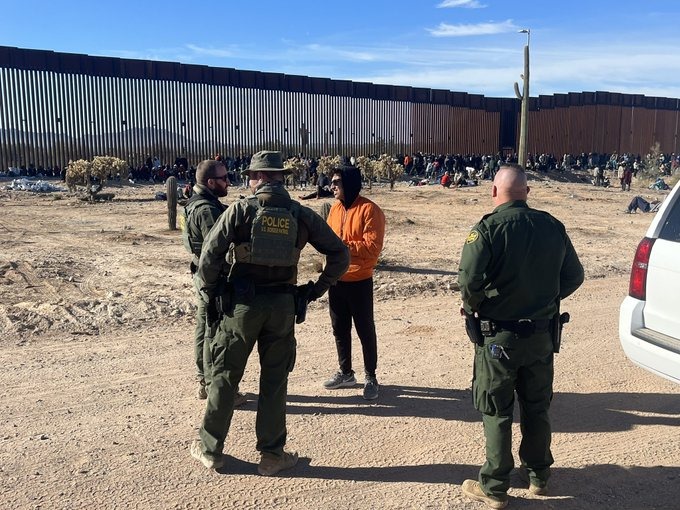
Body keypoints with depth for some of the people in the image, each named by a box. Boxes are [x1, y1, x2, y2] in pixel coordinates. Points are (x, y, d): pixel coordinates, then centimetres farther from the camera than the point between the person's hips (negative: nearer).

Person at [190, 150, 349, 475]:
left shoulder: (241, 209, -5)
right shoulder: (301, 214, 2)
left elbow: (210, 255, -11)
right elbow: (340, 255, 4)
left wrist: (209, 295, 2)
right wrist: (316, 289, 10)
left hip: (240, 303, -2)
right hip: (282, 305, 2)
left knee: (225, 376, 11)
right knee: (274, 380, 12)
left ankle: (210, 450, 24)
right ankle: (271, 455, 20)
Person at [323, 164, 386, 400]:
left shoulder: (369, 210, -14)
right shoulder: (335, 208, 9)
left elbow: (372, 248, -20)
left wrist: (341, 245, -21)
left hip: (359, 282, -7)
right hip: (336, 280, 7)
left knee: (365, 330, 4)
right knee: (340, 329, 15)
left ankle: (370, 377, 17)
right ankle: (346, 373, 30)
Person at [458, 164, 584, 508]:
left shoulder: (488, 228, -17)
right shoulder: (553, 227, -1)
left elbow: (469, 279, -27)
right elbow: (574, 276, 5)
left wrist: (473, 307, -7)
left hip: (498, 336, -5)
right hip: (542, 334, 5)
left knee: (496, 411, 9)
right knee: (537, 407, 21)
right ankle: (538, 475, 36)